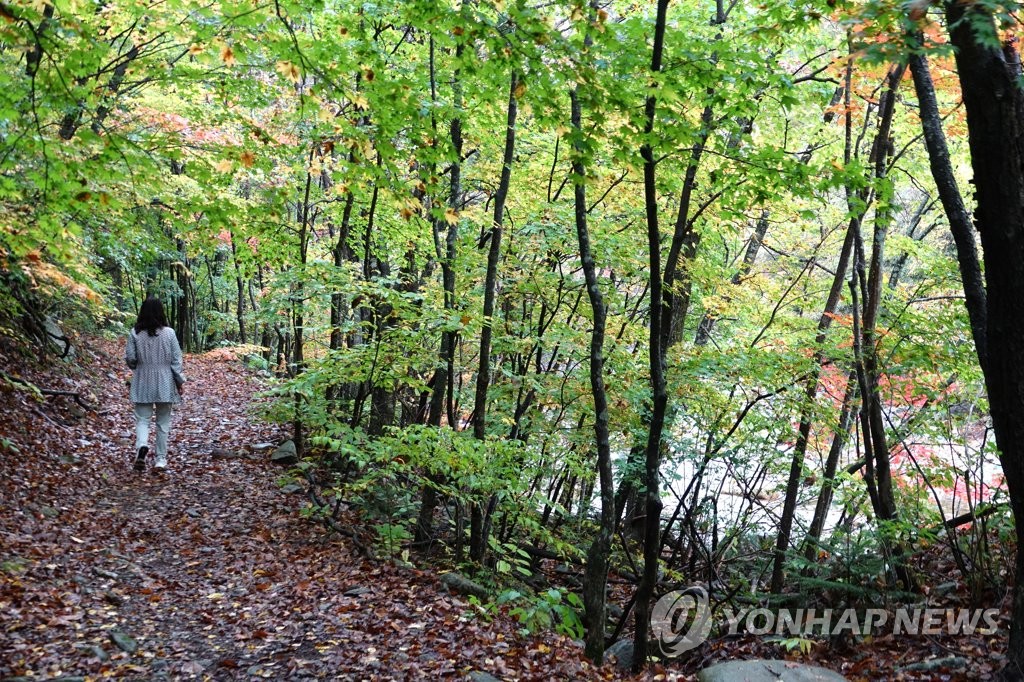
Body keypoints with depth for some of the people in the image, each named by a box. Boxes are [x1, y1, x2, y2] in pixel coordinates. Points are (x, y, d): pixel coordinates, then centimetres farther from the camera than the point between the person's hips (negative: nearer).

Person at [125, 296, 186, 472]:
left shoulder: (135, 333, -7)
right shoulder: (169, 333, -8)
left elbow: (130, 358, -4)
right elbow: (176, 360, -6)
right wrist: (180, 381, 4)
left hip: (143, 383, 0)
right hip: (164, 384, 0)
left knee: (142, 419, 7)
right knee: (163, 422, 10)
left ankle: (142, 446, -21)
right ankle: (160, 459, 13)